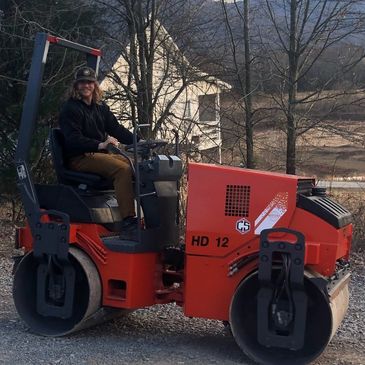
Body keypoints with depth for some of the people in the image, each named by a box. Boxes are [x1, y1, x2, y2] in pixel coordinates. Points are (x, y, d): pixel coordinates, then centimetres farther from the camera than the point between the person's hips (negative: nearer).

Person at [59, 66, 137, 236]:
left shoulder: (101, 107, 19)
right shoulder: (70, 109, -5)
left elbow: (116, 129, 14)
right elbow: (73, 139, -17)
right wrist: (99, 145, -30)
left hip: (100, 154, 8)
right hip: (79, 158, -8)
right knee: (123, 169, -29)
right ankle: (128, 220, -34)